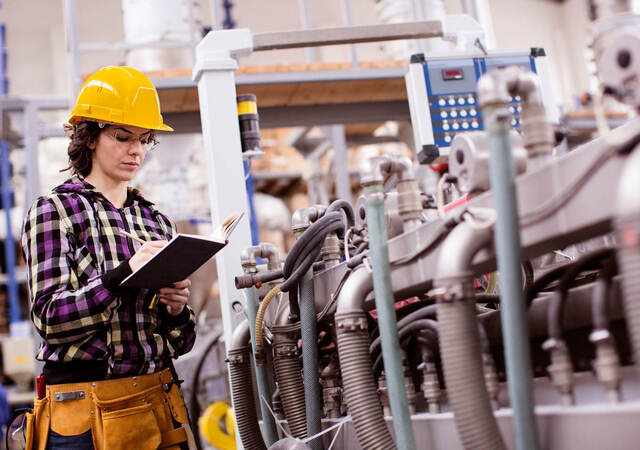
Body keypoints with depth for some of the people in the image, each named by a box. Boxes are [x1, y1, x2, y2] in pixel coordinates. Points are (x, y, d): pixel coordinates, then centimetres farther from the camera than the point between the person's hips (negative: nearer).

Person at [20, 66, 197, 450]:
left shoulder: (155, 220, 11)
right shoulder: (53, 211, -2)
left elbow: (179, 342, 12)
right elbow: (50, 317, -15)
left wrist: (177, 309, -9)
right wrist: (125, 273, -26)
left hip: (161, 407, 4)